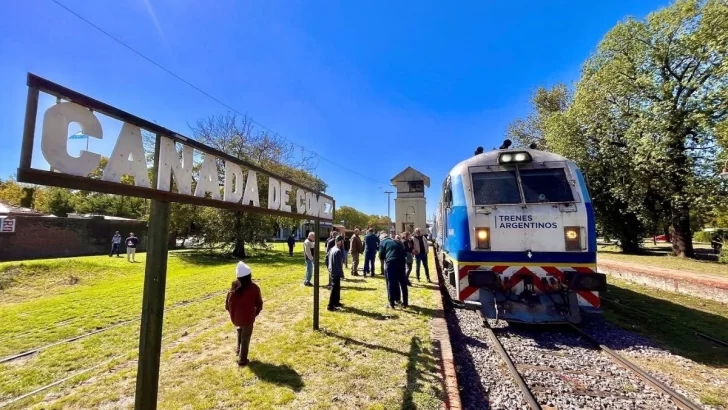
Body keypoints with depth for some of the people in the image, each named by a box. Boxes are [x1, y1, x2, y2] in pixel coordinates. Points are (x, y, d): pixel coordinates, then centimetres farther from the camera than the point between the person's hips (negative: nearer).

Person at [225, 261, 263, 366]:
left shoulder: (234, 286, -6)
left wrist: (233, 313, 17)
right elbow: (259, 304, -5)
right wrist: (255, 313, 14)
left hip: (235, 317, 4)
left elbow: (227, 303, 2)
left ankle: (239, 348, 40)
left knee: (240, 330, 34)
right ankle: (242, 359, 21)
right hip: (248, 317, -4)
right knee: (245, 337, 13)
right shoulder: (254, 288, -14)